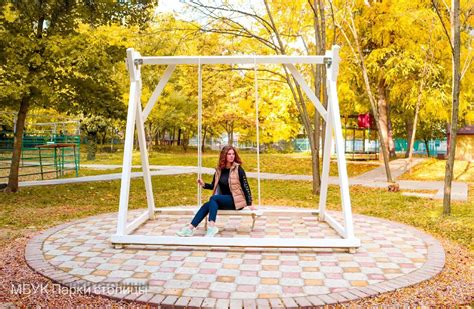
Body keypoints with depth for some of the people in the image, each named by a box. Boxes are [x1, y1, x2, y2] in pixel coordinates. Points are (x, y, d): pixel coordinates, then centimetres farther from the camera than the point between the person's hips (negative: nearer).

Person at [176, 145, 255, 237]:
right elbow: (213, 186, 17)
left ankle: (211, 227, -38)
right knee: (207, 205, -22)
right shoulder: (219, 170, 7)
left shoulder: (238, 169, -7)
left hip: (236, 201, -5)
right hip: (223, 200, 5)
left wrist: (249, 204, -12)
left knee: (213, 198, -28)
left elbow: (246, 186, -8)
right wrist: (204, 185, -3)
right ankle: (190, 228, -26)